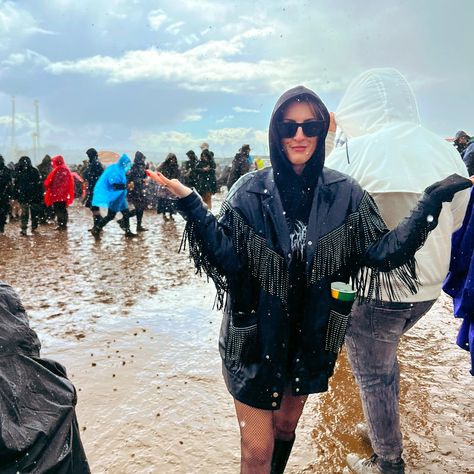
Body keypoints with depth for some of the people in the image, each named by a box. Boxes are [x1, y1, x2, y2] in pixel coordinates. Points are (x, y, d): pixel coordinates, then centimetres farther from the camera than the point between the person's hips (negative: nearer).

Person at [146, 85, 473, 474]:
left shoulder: (344, 193, -5)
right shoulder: (250, 191, -11)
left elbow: (382, 252, -10)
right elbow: (226, 257, -17)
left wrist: (432, 201, -16)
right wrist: (191, 204, -27)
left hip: (311, 335, 3)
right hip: (256, 334, -2)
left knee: (286, 427, 25)